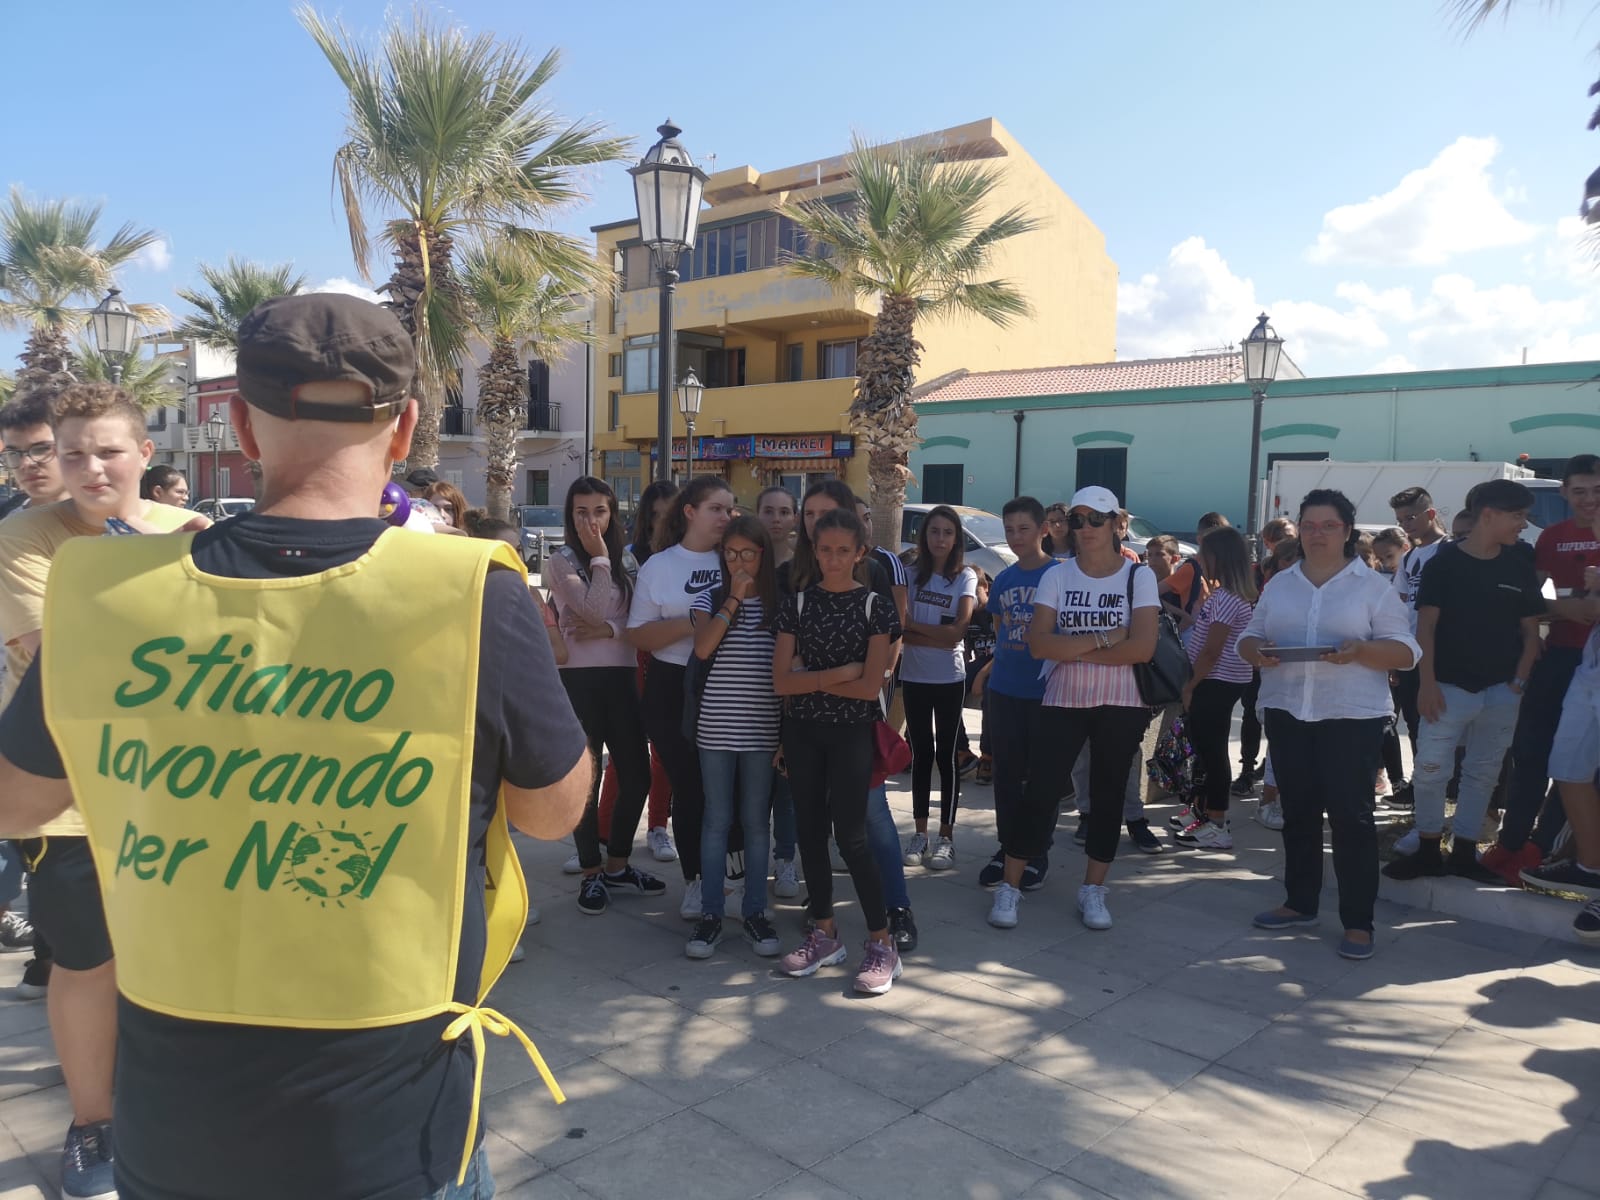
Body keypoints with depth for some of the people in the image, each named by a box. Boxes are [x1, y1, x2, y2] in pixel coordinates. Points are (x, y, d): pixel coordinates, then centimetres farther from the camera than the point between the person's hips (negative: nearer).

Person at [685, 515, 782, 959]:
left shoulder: (781, 601, 3)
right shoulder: (711, 598, 4)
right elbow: (702, 648, -13)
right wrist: (733, 599, -13)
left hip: (762, 730, 0)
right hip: (716, 727, 0)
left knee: (756, 820, 8)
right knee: (717, 819, 6)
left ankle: (755, 913, 19)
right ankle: (711, 915, 15)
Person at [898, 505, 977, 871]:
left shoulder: (966, 577, -2)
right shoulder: (912, 575, 2)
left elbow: (957, 631, -12)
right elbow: (901, 633, -4)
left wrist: (911, 624, -10)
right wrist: (938, 637, -17)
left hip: (950, 679, -2)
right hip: (914, 677, 2)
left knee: (946, 756, 3)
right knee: (921, 754, 8)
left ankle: (946, 837, 10)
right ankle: (920, 834, 17)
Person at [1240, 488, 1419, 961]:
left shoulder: (1374, 586, -2)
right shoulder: (1279, 584, 10)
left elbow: (1405, 653, -5)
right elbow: (1248, 639, 11)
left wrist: (1359, 650, -24)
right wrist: (1258, 651, -12)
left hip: (1352, 717, -4)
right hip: (1286, 713, 4)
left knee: (1351, 816, -2)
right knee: (1297, 811, 12)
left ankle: (1358, 922, 7)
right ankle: (1300, 903, 24)